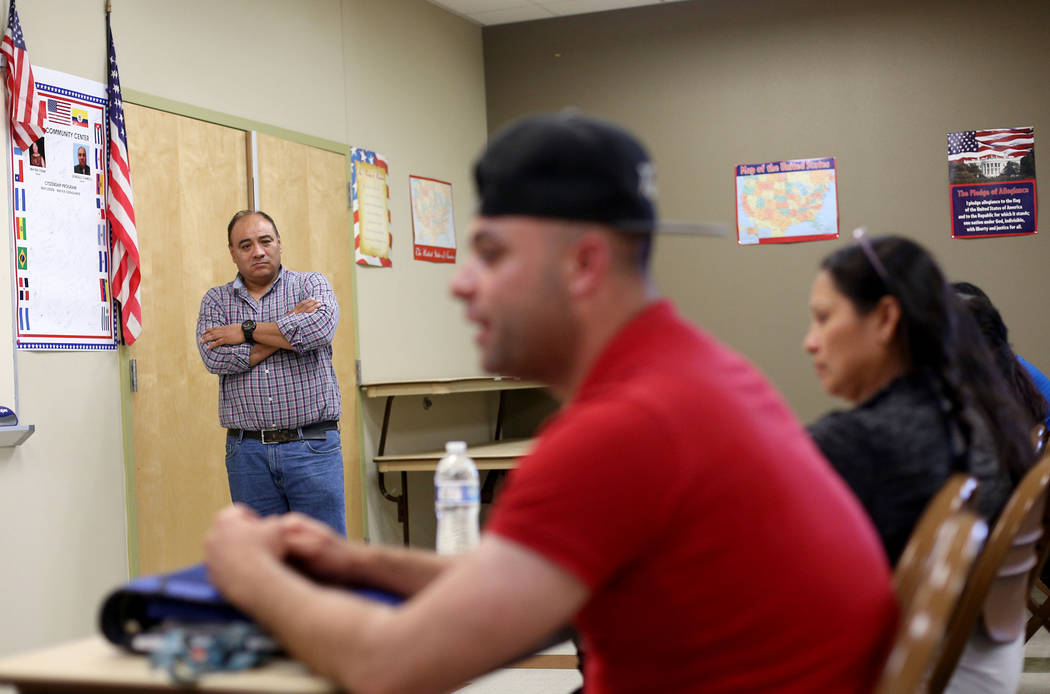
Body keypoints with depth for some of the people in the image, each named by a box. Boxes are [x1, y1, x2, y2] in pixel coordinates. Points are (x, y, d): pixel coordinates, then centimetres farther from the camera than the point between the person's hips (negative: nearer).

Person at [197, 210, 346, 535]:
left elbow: (320, 327, -16)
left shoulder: (311, 285, 7)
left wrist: (246, 331, -8)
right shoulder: (216, 300, 12)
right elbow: (215, 357, -7)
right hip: (247, 452, 2)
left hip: (312, 447, -2)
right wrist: (289, 326, -8)